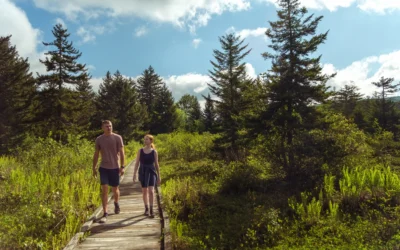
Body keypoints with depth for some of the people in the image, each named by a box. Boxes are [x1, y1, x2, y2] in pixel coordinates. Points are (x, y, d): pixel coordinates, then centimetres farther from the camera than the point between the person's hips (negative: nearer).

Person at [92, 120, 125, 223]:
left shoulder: (117, 138, -5)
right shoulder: (99, 139, 1)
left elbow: (121, 153, -5)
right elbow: (96, 154, 9)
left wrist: (122, 166, -10)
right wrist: (94, 168, 9)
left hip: (114, 168, -1)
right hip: (103, 168, 1)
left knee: (115, 189, 12)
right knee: (104, 189, -7)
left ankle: (116, 203, 43)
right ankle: (105, 213, -1)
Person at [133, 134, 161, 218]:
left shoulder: (154, 151, -1)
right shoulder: (140, 151, 2)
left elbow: (156, 164, 5)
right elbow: (137, 163, 4)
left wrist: (159, 176, 6)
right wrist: (134, 174, 0)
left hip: (151, 172, -2)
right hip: (142, 172, 2)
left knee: (151, 191, -13)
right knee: (144, 191, 10)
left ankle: (151, 209, -1)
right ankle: (146, 209, 26)